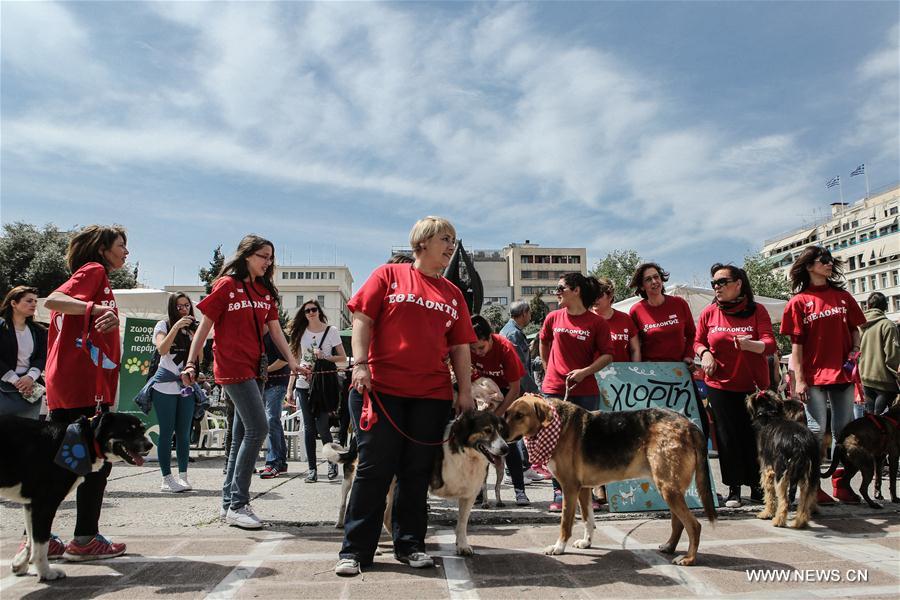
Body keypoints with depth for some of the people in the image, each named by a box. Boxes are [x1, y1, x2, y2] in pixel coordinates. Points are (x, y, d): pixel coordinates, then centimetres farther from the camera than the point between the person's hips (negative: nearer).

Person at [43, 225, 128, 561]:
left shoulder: (95, 275, 22)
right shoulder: (94, 270, -4)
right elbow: (53, 300, -19)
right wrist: (97, 309, -34)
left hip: (65, 384, 10)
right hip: (86, 384, -10)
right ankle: (85, 539, 3)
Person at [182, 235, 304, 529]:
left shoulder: (266, 291, 14)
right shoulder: (226, 285, -4)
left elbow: (275, 331, 12)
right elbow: (204, 326, -4)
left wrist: (292, 362, 2)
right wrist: (191, 364, -9)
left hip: (255, 367, 7)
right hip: (232, 366, -7)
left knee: (242, 434, 9)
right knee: (258, 428, -14)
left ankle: (229, 503, 19)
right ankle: (238, 505, -7)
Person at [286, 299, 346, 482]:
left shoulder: (331, 331, 2)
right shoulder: (301, 333, 11)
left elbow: (343, 357, 2)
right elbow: (296, 360, 14)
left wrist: (325, 357, -14)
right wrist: (290, 387, 10)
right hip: (304, 384, 3)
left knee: (321, 425, -8)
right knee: (309, 426, 3)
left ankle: (332, 462, 14)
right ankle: (311, 468, 9)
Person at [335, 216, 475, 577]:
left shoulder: (453, 294, 15)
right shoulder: (389, 275, 5)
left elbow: (460, 347, 14)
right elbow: (362, 319, -1)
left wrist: (465, 391, 6)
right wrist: (360, 364, -12)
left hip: (432, 394, 4)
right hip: (381, 388, -4)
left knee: (417, 472, 8)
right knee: (375, 469, -1)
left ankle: (409, 544, 21)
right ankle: (355, 549, 10)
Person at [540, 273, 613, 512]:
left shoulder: (597, 322, -3)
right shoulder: (553, 318, 5)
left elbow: (607, 355, -4)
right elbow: (544, 344, 22)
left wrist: (585, 371, -15)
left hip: (586, 391, -2)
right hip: (554, 389, 2)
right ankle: (559, 493, 14)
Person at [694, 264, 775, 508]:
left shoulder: (757, 310, -3)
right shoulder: (709, 313, 2)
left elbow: (770, 344, -10)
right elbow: (698, 342, 10)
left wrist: (749, 344, -31)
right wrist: (704, 353, -13)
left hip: (754, 385, -1)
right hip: (720, 385, 1)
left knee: (754, 436, 3)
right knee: (727, 438, 2)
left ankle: (756, 486, 19)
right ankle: (733, 489, 14)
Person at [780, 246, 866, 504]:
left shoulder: (843, 296, 11)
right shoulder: (799, 302, 0)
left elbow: (854, 330, 16)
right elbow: (796, 344, -3)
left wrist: (855, 350, -5)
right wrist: (799, 379, -8)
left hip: (843, 373, 4)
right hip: (814, 375, -4)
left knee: (844, 431, 8)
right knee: (816, 431, -3)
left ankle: (841, 483, 19)